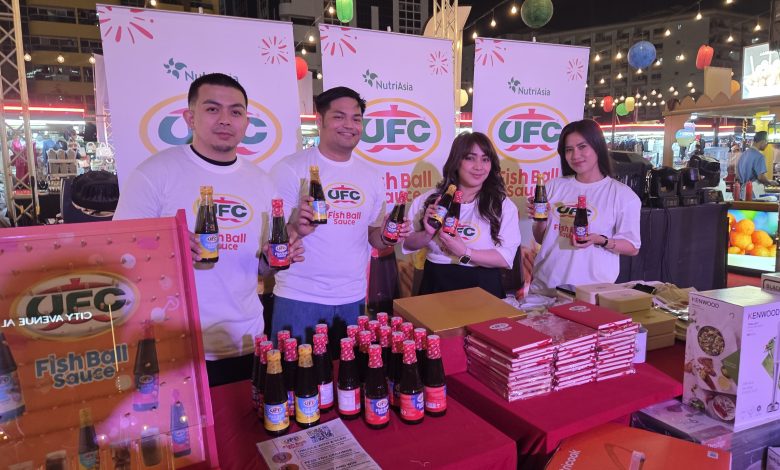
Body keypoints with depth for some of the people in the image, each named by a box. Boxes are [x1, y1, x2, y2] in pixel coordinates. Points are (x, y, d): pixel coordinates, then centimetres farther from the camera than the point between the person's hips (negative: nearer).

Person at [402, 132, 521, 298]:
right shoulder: (431, 199, 4)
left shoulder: (503, 205, 1)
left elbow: (505, 258, -6)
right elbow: (408, 244, 8)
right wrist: (427, 234, -10)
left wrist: (465, 253, -16)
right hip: (437, 284, 1)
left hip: (483, 288, -1)